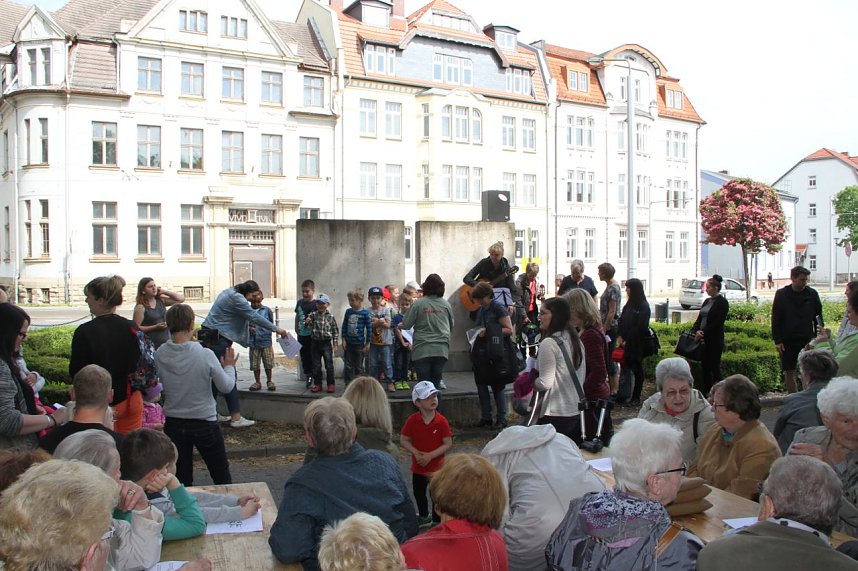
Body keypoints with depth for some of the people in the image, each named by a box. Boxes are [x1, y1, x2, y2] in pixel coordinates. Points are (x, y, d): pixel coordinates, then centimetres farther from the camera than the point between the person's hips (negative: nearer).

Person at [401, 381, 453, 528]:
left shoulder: (441, 421, -17)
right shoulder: (412, 421, -13)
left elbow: (448, 444, -15)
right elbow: (403, 440, -4)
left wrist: (430, 455, -22)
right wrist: (415, 452, -20)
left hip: (437, 466, -3)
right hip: (418, 466, 3)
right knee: (419, 493, 21)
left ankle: (437, 519, 29)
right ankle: (424, 517, 45)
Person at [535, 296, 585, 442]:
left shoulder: (548, 343, -16)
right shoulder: (575, 340, 9)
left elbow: (545, 383, -17)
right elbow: (581, 378, 14)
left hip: (556, 415, -8)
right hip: (577, 413, 8)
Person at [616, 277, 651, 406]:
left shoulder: (644, 306, -12)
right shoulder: (629, 305, 10)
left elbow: (640, 327, -17)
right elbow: (622, 321, 11)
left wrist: (627, 340, -14)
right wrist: (619, 336, -2)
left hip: (637, 344, -6)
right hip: (626, 343, 6)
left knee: (637, 369, 4)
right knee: (625, 367, 7)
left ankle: (636, 397, 13)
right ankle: (622, 396, 14)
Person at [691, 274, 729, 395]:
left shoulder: (722, 302, -8)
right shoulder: (707, 301, 15)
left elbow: (718, 322, -16)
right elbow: (699, 318, 12)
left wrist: (703, 332, -17)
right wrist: (696, 331, -6)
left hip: (715, 340, -8)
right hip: (703, 339, 8)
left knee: (714, 366, -3)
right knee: (704, 366, 10)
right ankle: (706, 392, 17)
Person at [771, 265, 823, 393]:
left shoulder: (812, 294, 1)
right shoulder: (781, 294, -3)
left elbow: (818, 317, 7)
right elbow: (775, 320, -1)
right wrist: (777, 340, -6)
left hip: (808, 340, 1)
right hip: (788, 341, 0)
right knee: (789, 372, 5)